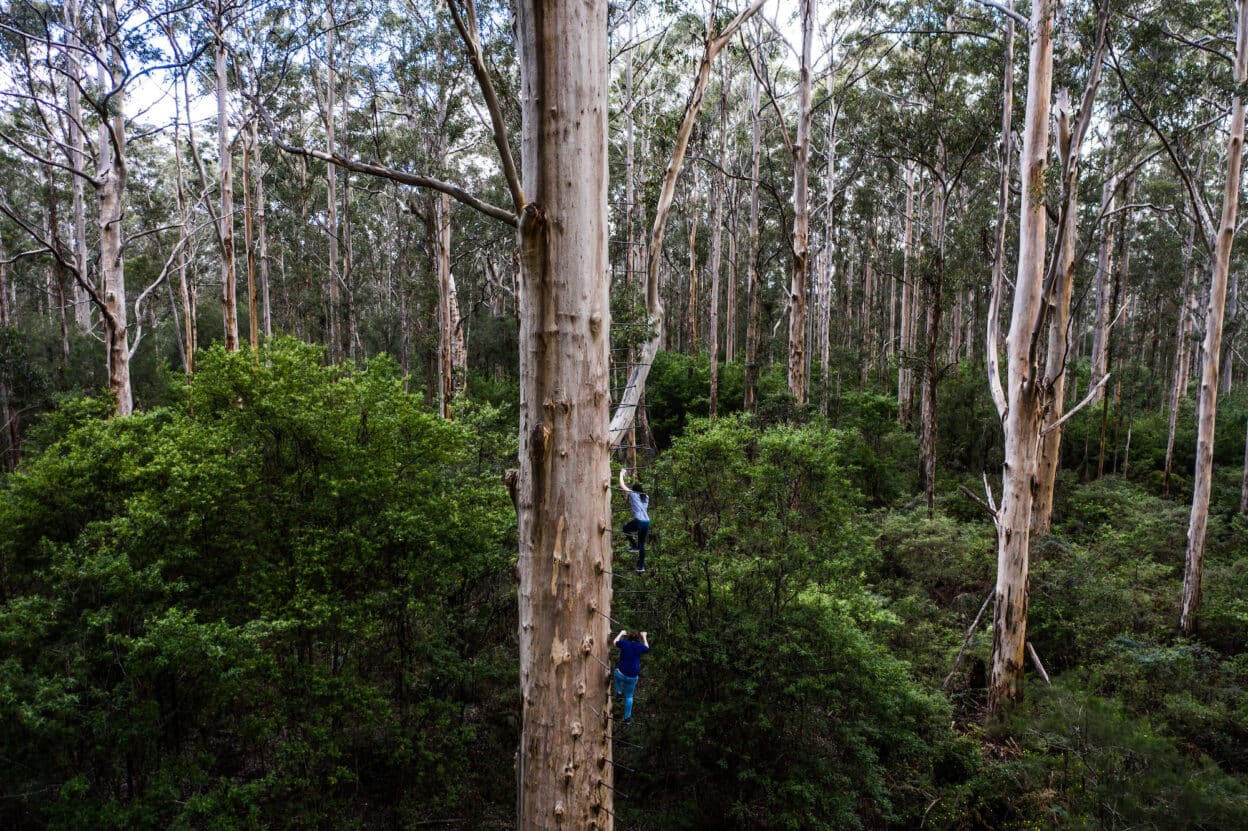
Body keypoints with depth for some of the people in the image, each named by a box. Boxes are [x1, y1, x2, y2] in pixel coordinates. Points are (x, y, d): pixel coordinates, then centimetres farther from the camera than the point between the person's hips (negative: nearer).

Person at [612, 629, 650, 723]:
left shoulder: (624, 643, -6)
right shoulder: (640, 646, -3)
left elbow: (614, 642, 13)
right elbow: (647, 648, 20)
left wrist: (621, 633, 25)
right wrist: (644, 637, 30)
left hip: (621, 673, -1)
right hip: (632, 677, 1)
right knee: (629, 696, 20)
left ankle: (619, 691, 24)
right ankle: (627, 717, 24)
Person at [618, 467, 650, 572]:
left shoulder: (633, 494, 3)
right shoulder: (646, 497, 19)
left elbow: (622, 485, 9)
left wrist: (621, 474, 22)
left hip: (638, 521, -6)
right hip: (647, 522, 6)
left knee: (625, 528, 24)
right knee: (642, 544, 12)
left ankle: (634, 546, 10)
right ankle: (641, 566, 12)